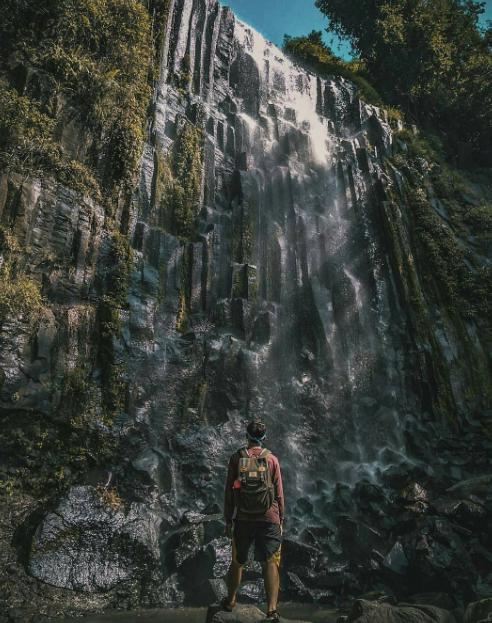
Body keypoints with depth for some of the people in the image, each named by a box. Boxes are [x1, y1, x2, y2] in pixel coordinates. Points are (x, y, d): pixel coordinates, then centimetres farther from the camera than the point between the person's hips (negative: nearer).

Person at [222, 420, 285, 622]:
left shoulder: (236, 458, -3)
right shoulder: (272, 459, -4)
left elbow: (229, 492, -1)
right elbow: (279, 493, -1)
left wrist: (228, 520, 7)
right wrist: (281, 519, 9)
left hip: (243, 519, 1)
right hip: (269, 519, -1)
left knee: (237, 561, 19)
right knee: (270, 563, 5)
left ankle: (230, 601, 37)